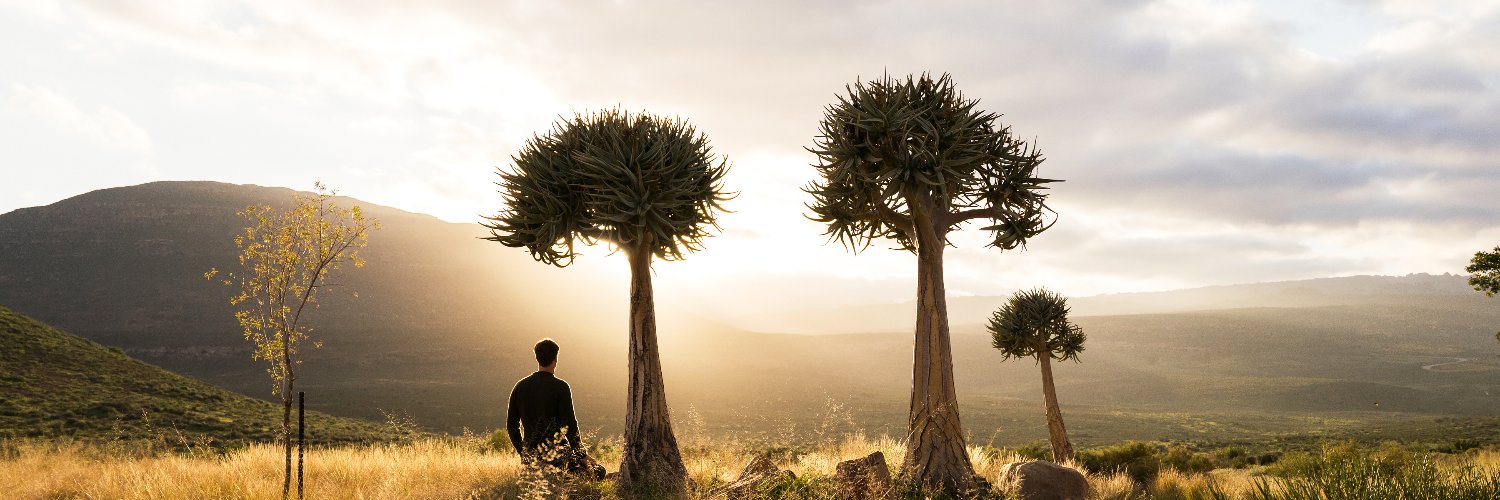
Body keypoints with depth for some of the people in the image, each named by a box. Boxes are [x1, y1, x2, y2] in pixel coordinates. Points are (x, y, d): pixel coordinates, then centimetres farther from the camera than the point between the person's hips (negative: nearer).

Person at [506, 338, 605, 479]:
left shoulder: (520, 386, 7)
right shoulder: (560, 387, -9)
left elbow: (511, 425, 10)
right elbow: (569, 424, -13)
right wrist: (581, 455, -3)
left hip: (530, 458, 6)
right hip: (557, 454, -6)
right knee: (598, 471, 3)